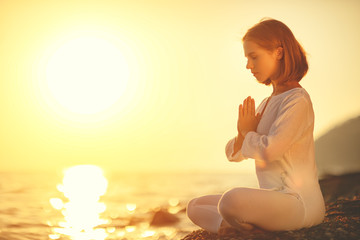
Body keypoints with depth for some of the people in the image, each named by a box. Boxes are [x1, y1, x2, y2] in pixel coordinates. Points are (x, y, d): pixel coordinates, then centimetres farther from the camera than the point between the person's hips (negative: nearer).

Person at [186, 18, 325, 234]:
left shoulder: (297, 100, -12)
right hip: (273, 200, 10)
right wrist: (242, 134, -5)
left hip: (299, 201, -10)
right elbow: (233, 154, 18)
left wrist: (248, 133, -3)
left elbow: (268, 150, -25)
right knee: (196, 207, 13)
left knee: (232, 200, -37)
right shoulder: (267, 103, 16)